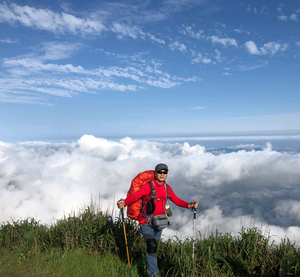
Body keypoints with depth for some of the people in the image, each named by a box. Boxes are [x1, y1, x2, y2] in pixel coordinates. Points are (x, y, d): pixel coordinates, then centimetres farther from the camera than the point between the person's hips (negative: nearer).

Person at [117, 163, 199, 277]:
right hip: (146, 221, -5)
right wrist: (124, 202, -44)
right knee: (151, 245, -19)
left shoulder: (167, 188, 6)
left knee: (154, 246, 16)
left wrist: (189, 205, -4)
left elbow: (176, 200, 10)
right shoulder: (148, 186, -14)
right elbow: (135, 196, -25)